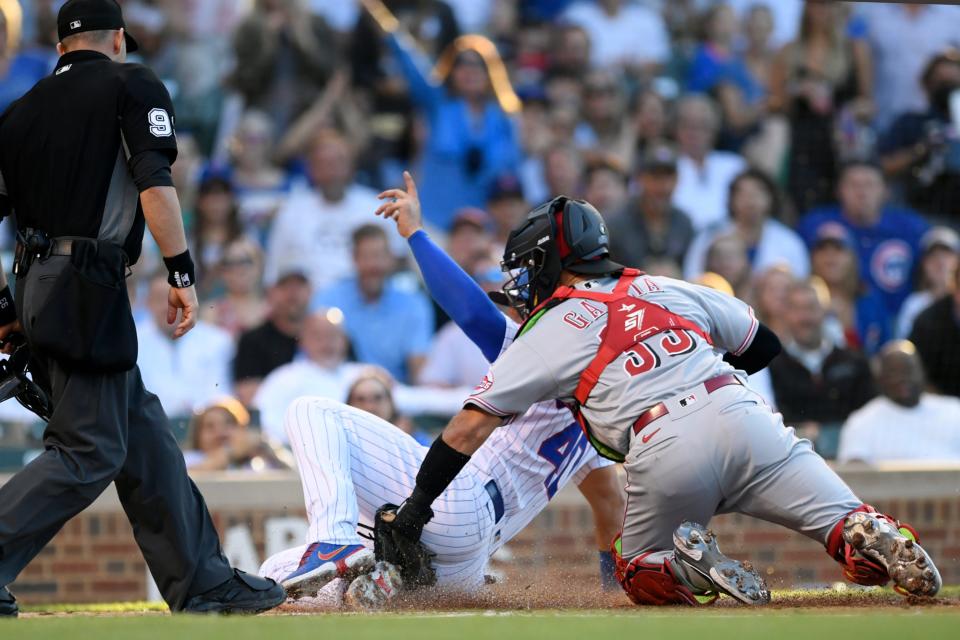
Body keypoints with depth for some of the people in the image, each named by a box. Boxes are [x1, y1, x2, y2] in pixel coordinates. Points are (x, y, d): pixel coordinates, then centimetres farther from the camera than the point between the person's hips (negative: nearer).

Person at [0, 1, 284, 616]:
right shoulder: (132, 83, 1)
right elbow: (154, 183, -12)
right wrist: (183, 273, -13)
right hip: (87, 288, -8)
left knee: (146, 439, 12)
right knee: (90, 453, -7)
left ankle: (202, 583, 13)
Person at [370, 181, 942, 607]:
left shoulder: (548, 334, 14)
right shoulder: (670, 290, 26)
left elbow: (473, 425, 11)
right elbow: (765, 345, 33)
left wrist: (416, 507, 17)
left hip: (663, 456, -3)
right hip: (741, 415, 3)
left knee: (639, 575, 21)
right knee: (848, 528, 0)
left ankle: (689, 570, -12)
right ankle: (872, 541, -35)